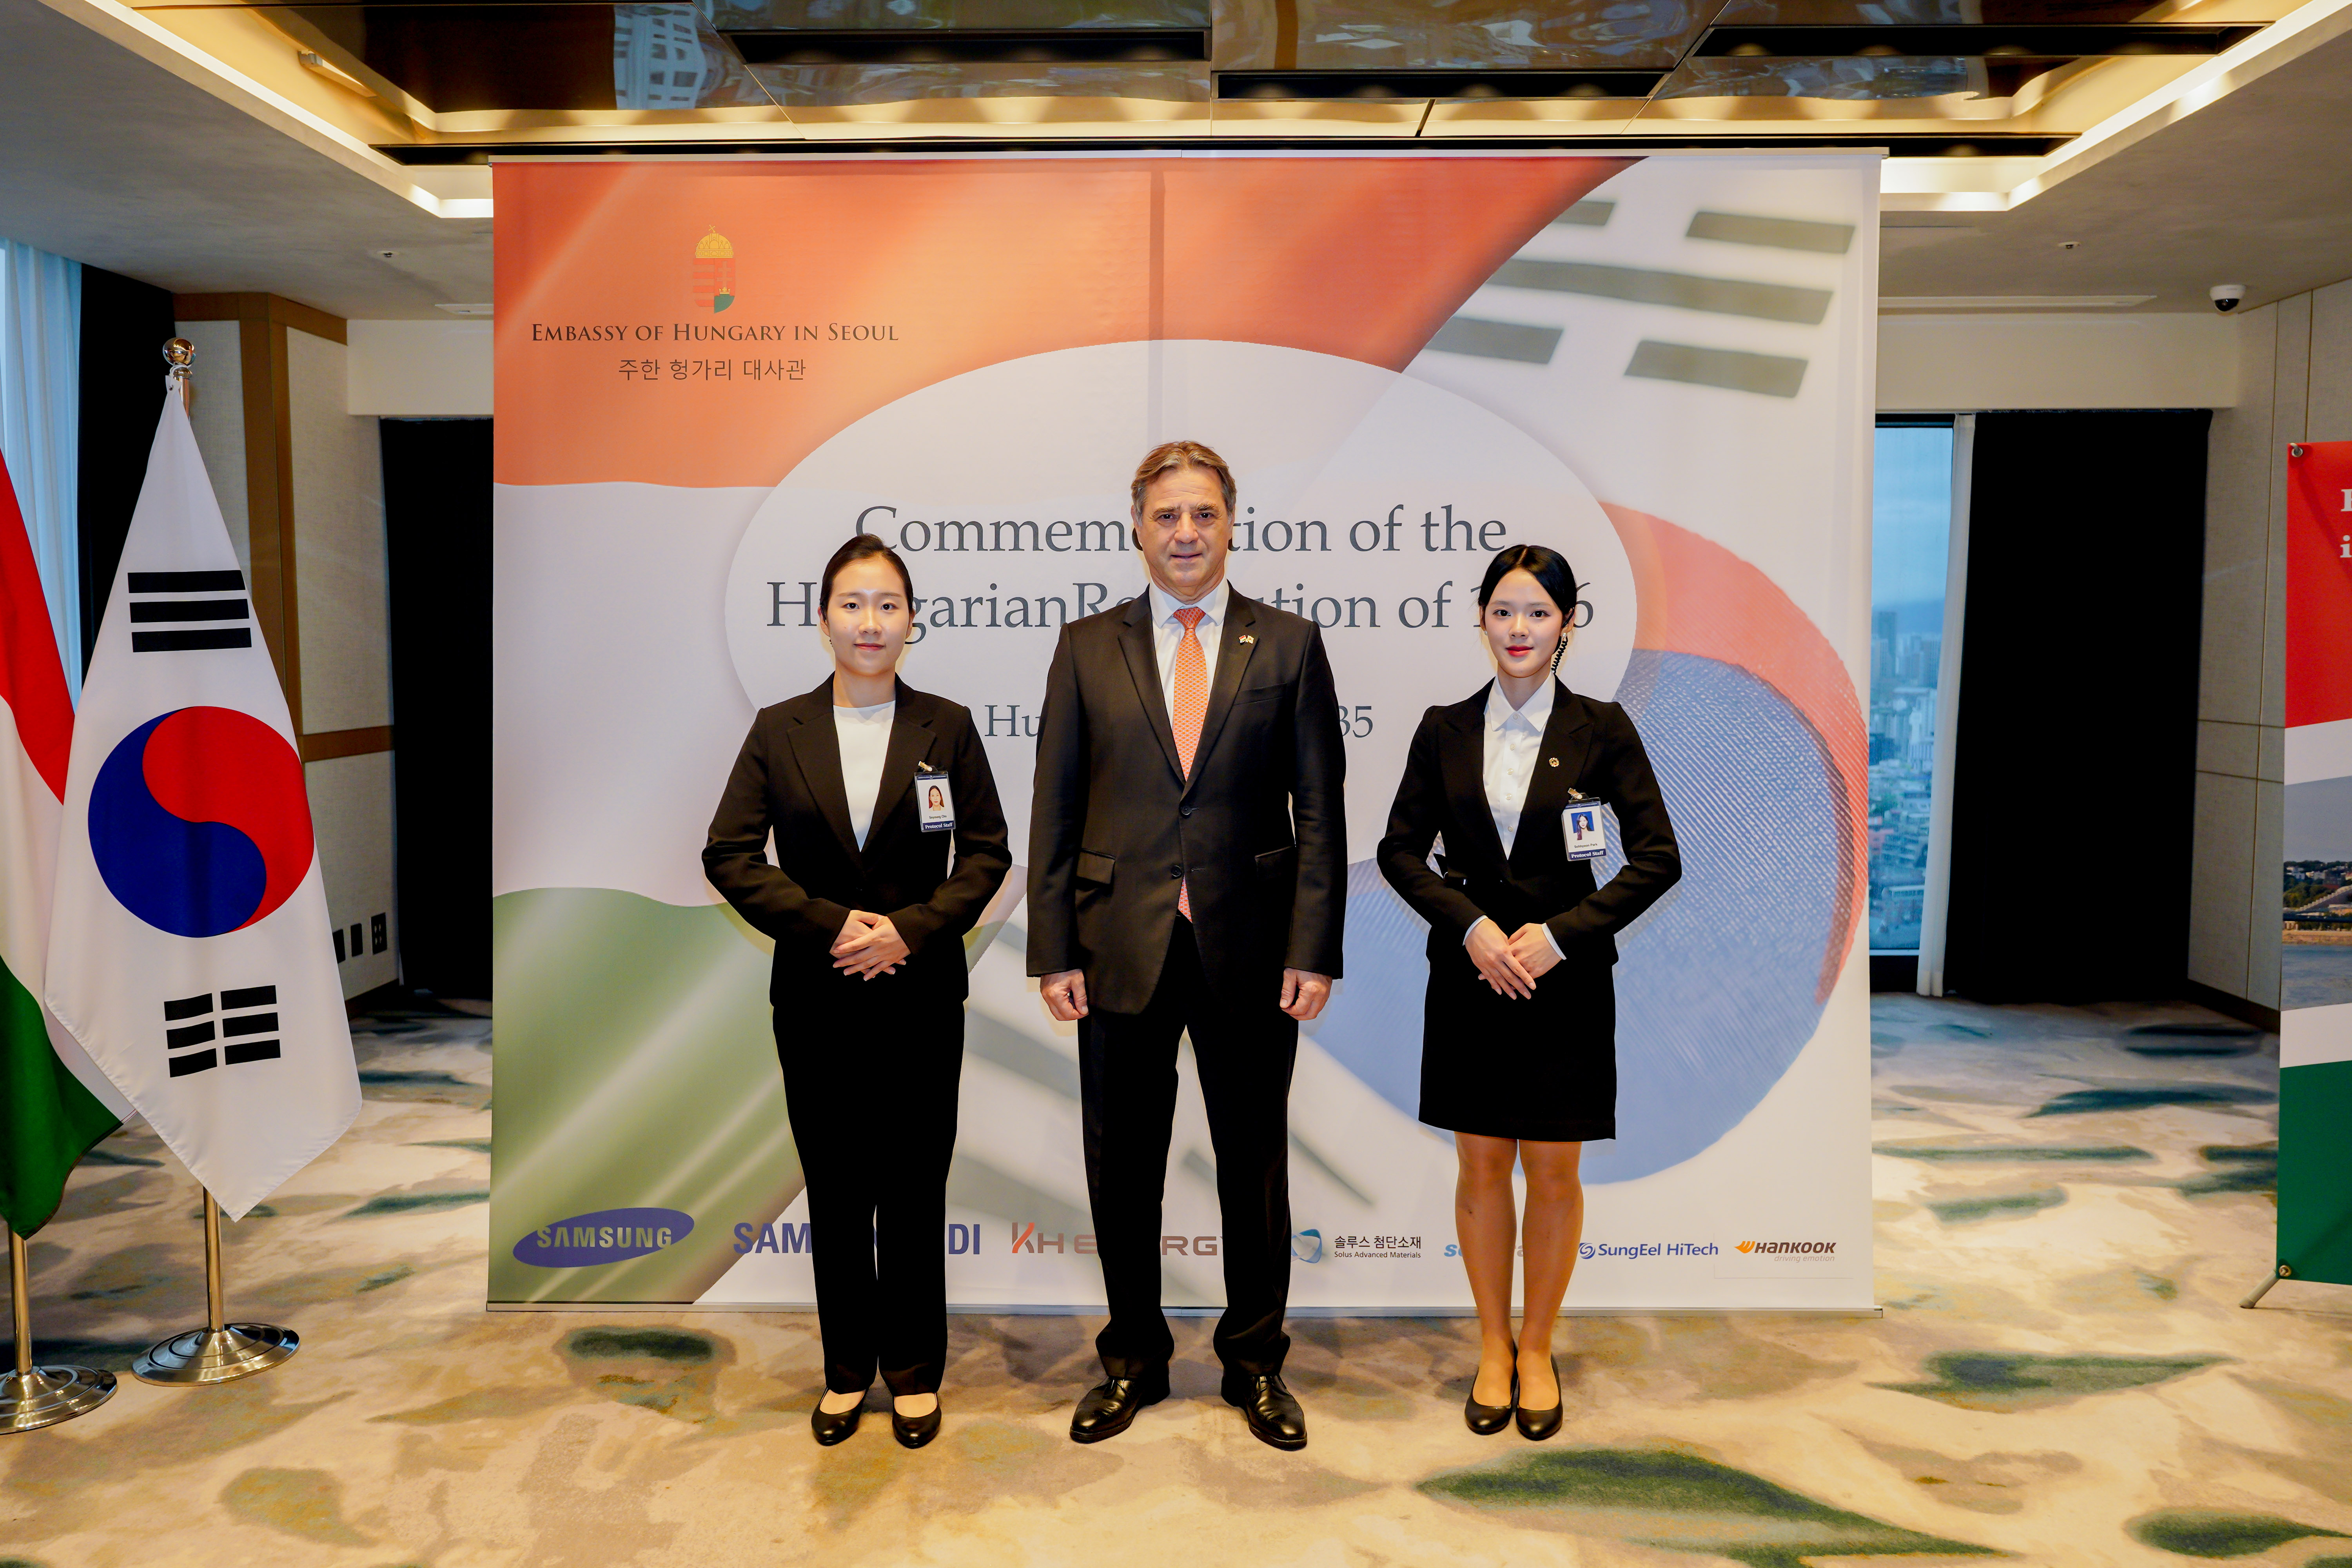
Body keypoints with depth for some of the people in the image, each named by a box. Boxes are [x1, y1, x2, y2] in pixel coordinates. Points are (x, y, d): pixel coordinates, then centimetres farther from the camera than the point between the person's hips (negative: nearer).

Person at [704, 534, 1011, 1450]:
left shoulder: (946, 728, 1)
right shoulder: (780, 731, 2)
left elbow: (986, 853, 0)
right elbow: (730, 855, -2)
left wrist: (910, 929, -14)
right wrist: (830, 925, -13)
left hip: (921, 993, -1)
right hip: (817, 996, 1)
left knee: (914, 1187, 7)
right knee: (836, 1189, 10)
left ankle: (915, 1370, 23)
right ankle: (847, 1368, 26)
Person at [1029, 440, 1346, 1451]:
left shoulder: (1288, 645, 3)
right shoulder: (1087, 648, 5)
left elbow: (1319, 809, 0)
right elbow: (1055, 810, 3)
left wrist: (1314, 950, -7)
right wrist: (1052, 952, -4)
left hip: (1251, 950, 0)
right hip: (1122, 949, 1)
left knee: (1255, 1163, 11)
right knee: (1122, 1167, 11)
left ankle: (1256, 1362, 30)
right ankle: (1134, 1360, 31)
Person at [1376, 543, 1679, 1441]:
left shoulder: (1601, 729, -2)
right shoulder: (1444, 730, 3)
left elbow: (1658, 857, -4)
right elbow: (1400, 849, 4)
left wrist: (1559, 933, -13)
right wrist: (1471, 924, -12)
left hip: (1566, 980, -1)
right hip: (1469, 977, 1)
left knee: (1554, 1172, 8)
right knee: (1480, 1169, 9)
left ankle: (1538, 1350, 26)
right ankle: (1493, 1348, 26)